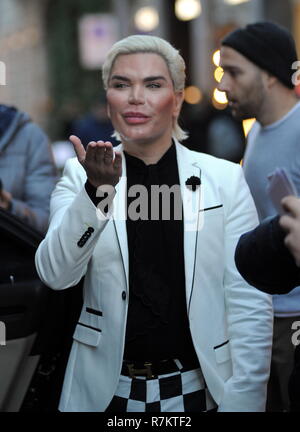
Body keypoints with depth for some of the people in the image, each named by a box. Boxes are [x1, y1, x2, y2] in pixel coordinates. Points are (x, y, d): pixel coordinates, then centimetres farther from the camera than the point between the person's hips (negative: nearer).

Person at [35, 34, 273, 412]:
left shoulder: (225, 178, -4)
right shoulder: (80, 175, -1)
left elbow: (249, 304, -6)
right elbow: (55, 274, -14)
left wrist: (243, 401, -12)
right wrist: (96, 190, -28)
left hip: (198, 389, 0)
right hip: (106, 391, 1)